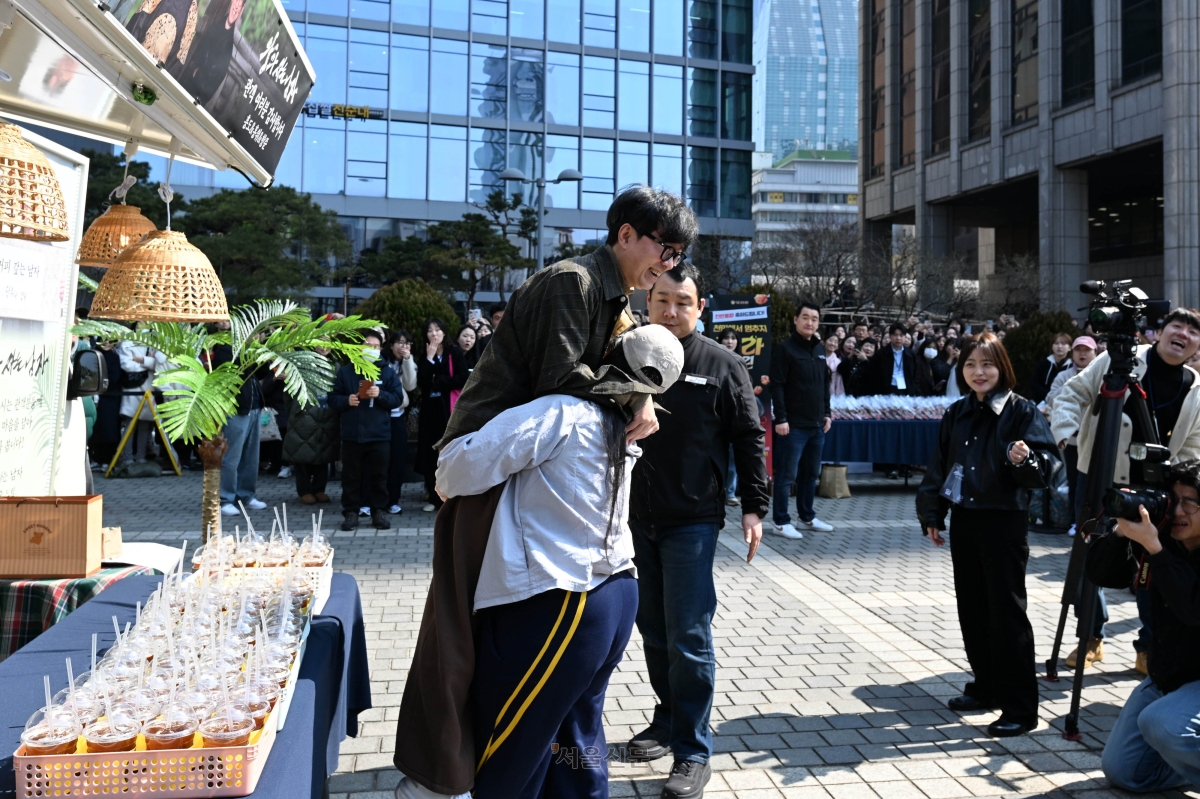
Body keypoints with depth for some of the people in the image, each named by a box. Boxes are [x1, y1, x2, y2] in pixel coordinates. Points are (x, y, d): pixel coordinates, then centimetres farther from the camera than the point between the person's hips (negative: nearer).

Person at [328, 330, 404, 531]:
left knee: (378, 475, 6)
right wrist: (346, 401, -13)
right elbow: (333, 398, 7)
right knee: (351, 475, 5)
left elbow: (397, 398, 0)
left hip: (379, 434, 0)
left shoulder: (388, 372, 6)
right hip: (352, 434, 0)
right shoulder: (345, 371, 7)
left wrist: (380, 395, -16)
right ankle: (351, 512, 12)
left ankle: (378, 512, 14)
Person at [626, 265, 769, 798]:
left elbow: (749, 438, -2)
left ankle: (693, 753, 8)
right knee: (653, 629, 15)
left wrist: (754, 507, -6)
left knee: (688, 637, -3)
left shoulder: (722, 366, -3)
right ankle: (669, 720, 33)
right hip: (636, 518, 4)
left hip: (692, 523, -4)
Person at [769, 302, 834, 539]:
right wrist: (780, 418, -18)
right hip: (793, 425, -7)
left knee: (811, 473, 14)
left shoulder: (820, 349, 13)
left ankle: (807, 517, 25)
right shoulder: (785, 349, -8)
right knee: (788, 474, -2)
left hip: (817, 424, 7)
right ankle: (781, 521, 4)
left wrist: (826, 413, 14)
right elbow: (777, 386, -13)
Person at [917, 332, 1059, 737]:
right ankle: (986, 686, 29)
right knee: (971, 607, 13)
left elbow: (1047, 465, -12)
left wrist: (1025, 460, -33)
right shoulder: (956, 414, 8)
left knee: (1007, 610, -3)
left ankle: (1020, 707, 5)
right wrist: (932, 514, 11)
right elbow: (939, 466, 13)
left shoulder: (1021, 410, -8)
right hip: (963, 519, 6)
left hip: (1004, 521, -6)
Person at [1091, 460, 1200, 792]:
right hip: (1165, 676, 6)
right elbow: (1099, 574, -5)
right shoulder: (1164, 538, -3)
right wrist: (1121, 533, -22)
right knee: (1121, 771, 4)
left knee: (1160, 724, -36)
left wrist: (1153, 548, -36)